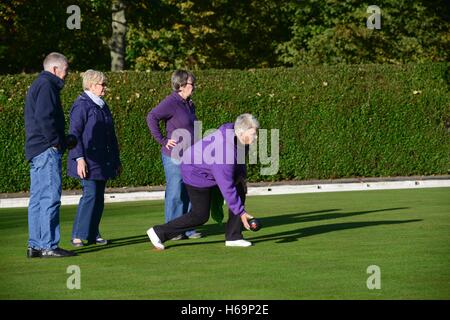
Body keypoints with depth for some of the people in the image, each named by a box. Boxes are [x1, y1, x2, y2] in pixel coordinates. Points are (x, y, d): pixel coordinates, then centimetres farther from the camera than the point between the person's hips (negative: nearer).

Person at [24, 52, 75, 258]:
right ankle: (49, 246, -12)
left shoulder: (38, 85, 22)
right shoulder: (47, 86, -11)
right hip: (47, 151, -11)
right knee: (50, 198, -10)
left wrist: (57, 142, 18)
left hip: (36, 152, 11)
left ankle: (35, 245, 12)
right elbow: (44, 117, -22)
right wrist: (55, 141, -14)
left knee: (37, 199, 10)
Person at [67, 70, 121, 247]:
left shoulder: (102, 106, 18)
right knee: (90, 194, -13)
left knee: (99, 197, 6)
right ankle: (77, 235, -9)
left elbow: (111, 136, 24)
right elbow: (75, 133, -13)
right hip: (88, 161, -8)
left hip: (102, 161, 8)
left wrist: (116, 160, 24)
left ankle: (93, 234, 12)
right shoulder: (81, 105, -8)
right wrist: (79, 158, -21)